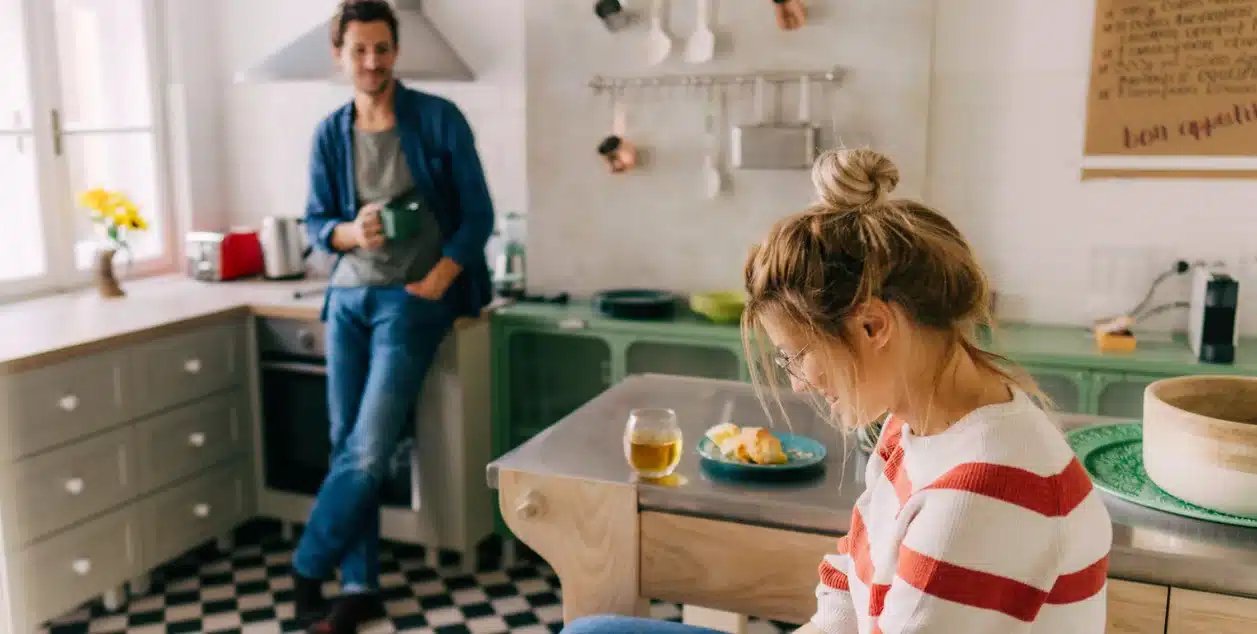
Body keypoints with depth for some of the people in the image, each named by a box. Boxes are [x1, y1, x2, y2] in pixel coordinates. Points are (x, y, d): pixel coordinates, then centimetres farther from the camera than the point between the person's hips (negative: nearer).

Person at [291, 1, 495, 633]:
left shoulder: (439, 119, -5)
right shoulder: (330, 133, 7)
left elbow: (478, 213, -4)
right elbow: (316, 224, 9)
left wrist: (434, 283, -14)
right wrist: (351, 232, -14)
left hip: (412, 301, -4)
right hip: (348, 298, 5)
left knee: (369, 450, -10)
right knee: (346, 446, 5)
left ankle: (307, 569, 11)